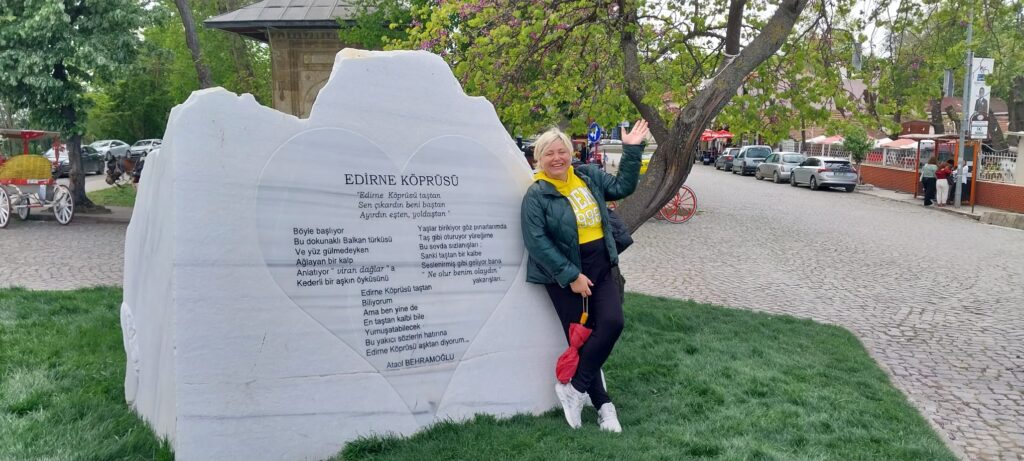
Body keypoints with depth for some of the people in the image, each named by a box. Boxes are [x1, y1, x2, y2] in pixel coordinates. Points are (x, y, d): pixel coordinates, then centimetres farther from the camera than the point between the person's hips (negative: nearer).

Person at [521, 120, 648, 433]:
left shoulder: (589, 176, 6)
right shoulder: (537, 195, -11)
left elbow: (622, 187, 15)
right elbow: (536, 242, -16)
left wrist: (631, 150, 4)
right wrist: (571, 276, -19)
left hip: (600, 268, 5)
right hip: (565, 274, -5)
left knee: (612, 323, -12)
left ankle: (574, 388, 3)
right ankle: (603, 404, 15)